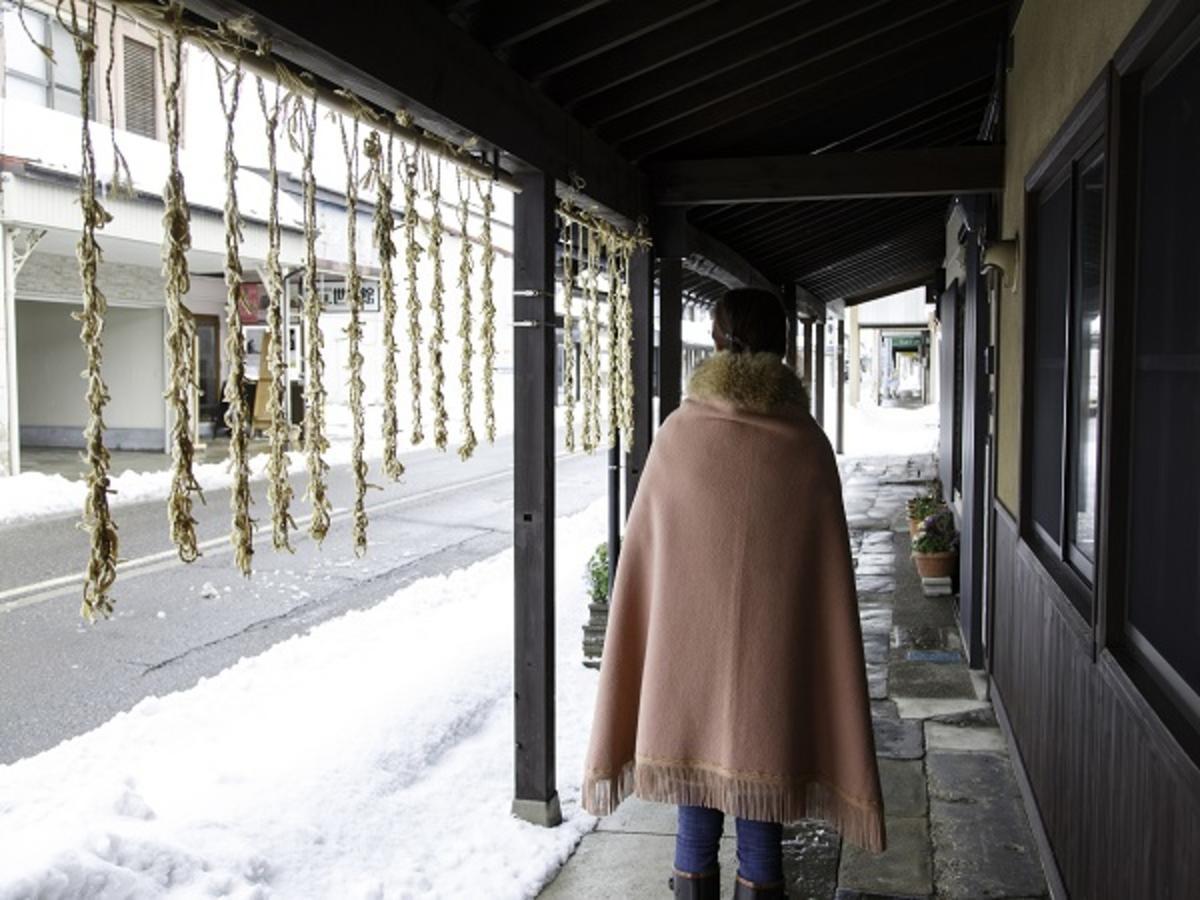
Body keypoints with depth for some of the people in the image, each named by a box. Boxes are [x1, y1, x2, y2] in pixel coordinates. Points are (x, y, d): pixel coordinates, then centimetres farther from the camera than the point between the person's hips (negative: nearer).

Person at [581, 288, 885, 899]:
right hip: (774, 657, 0)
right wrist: (825, 674, 7)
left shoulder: (677, 433, -5)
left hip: (689, 649, 1)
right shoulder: (806, 443, -5)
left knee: (695, 807, 15)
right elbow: (829, 573, -3)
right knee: (761, 805, 11)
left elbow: (642, 558, -1)